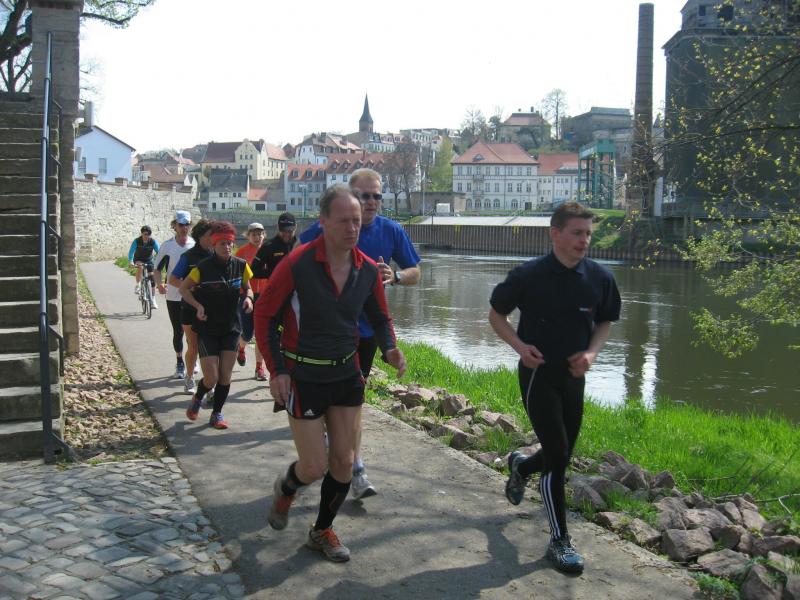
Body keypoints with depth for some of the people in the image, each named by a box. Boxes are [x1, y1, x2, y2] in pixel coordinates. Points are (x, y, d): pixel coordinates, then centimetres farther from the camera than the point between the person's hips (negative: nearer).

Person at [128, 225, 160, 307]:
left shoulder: (153, 241, -22)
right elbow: (131, 252, -30)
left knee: (152, 278, -7)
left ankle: (153, 300, 0)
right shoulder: (137, 241, -24)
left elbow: (159, 252, -27)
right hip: (138, 259, -1)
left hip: (149, 260, 1)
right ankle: (137, 285, -16)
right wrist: (130, 262, -46)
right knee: (140, 267, -36)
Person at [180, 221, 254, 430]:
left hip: (231, 328, 3)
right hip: (207, 329, -3)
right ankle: (197, 399, 27)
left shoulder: (240, 265, -4)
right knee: (211, 378, -6)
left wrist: (248, 298, -10)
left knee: (225, 377, 3)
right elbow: (184, 288, 0)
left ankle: (217, 414, 22)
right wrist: (198, 306, -15)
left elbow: (247, 287, 13)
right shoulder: (203, 267, -13)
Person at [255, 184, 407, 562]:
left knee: (343, 463, 9)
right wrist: (276, 370, -14)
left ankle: (322, 531, 32)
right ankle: (285, 489, 36)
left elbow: (379, 317, 12)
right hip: (303, 378, -4)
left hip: (347, 375, 5)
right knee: (315, 467, -1)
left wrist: (389, 349, -8)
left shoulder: (368, 270, -3)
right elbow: (265, 316, -8)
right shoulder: (297, 264, -17)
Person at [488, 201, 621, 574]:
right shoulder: (529, 275, -12)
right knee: (557, 455, -8)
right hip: (538, 373, -5)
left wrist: (591, 352, -8)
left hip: (573, 376, 5)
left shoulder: (599, 278, -2)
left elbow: (605, 322, 12)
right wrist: (520, 346, -17)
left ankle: (520, 466, 49)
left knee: (562, 457, 14)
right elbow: (496, 314, 0)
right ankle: (560, 541, 6)